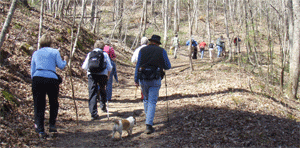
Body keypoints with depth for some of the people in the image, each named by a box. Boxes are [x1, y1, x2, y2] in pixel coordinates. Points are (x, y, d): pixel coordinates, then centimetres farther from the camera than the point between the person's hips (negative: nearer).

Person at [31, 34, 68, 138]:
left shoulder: (36, 53, 19)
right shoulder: (55, 52, 10)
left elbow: (32, 71, 17)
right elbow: (61, 66, 5)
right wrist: (65, 60, 24)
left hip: (37, 78, 2)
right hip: (52, 79, -2)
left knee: (39, 105, 4)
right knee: (54, 103, 19)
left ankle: (40, 130, -2)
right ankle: (52, 125, 14)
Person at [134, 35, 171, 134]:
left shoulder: (142, 50, 6)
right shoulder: (162, 51, 2)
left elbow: (137, 66, 7)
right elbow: (168, 66, 8)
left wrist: (136, 79, 12)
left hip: (143, 79, 2)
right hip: (155, 80, -2)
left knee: (146, 99, 21)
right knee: (152, 102, -2)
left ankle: (148, 120, 33)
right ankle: (149, 125, -13)